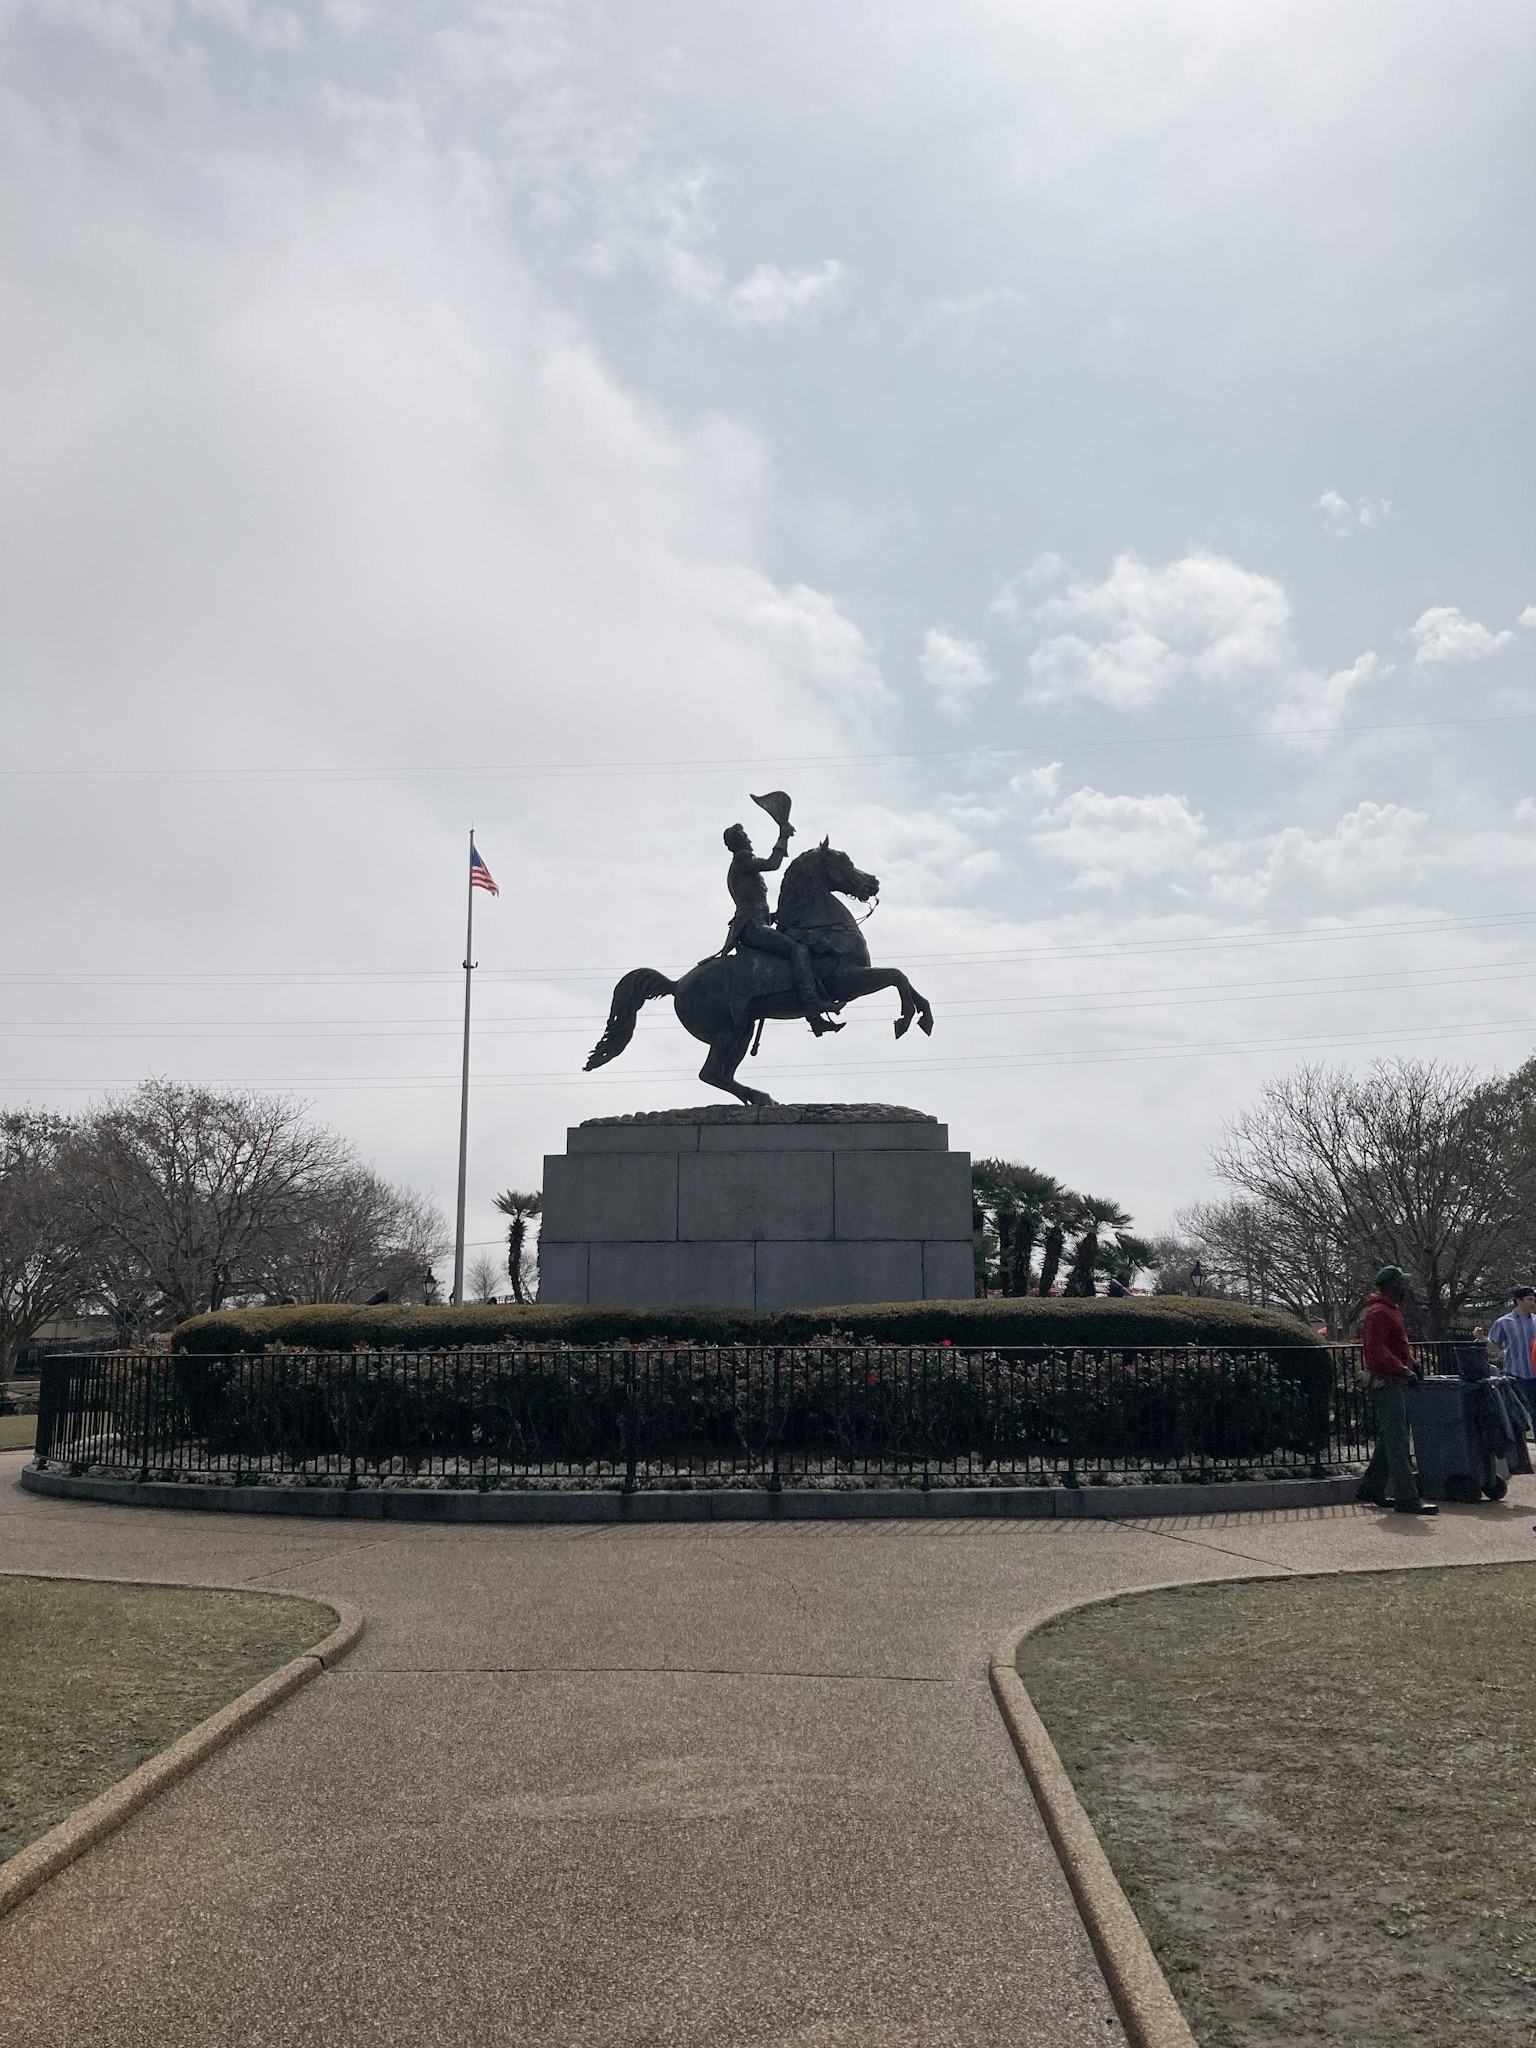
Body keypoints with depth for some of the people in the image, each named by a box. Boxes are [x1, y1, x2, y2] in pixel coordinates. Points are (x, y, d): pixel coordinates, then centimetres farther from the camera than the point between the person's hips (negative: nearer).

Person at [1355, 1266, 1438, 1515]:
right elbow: (1376, 1350, -24)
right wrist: (1403, 1369, -28)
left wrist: (1408, 1365, 17)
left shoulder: (1390, 1311, 21)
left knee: (1389, 1439, 15)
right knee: (1396, 1441, -11)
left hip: (1395, 1383, 11)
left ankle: (1370, 1489, 22)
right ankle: (1407, 1498, -12)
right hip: (1387, 1383, -11)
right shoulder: (1379, 1312, -14)